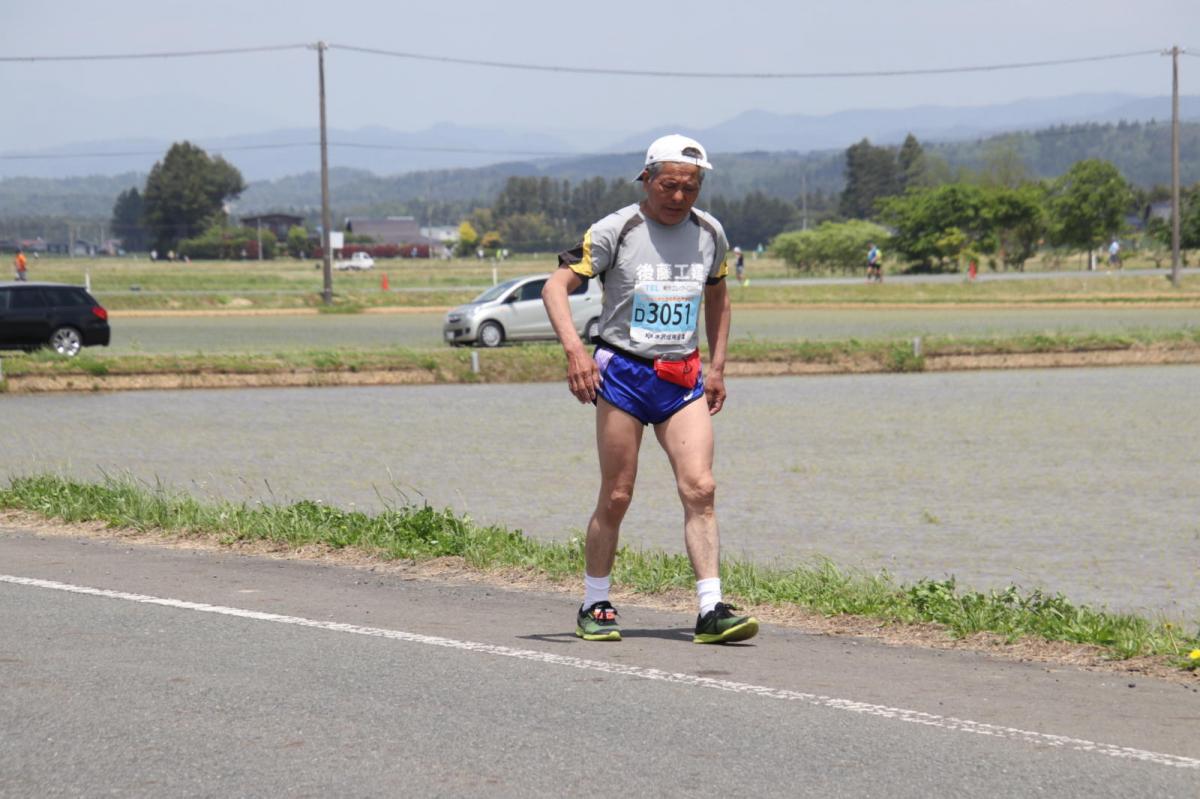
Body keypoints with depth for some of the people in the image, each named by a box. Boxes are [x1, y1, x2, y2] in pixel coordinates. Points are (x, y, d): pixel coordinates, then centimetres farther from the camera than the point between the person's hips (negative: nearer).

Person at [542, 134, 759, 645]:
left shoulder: (709, 233, 7)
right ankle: (594, 607, 15)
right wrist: (574, 349, -25)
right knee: (616, 497, 0)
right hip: (622, 371, -3)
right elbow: (555, 287, -11)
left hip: (683, 379, 4)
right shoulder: (615, 232, -7)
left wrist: (717, 366, 16)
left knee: (700, 488, -11)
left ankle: (711, 612, -13)